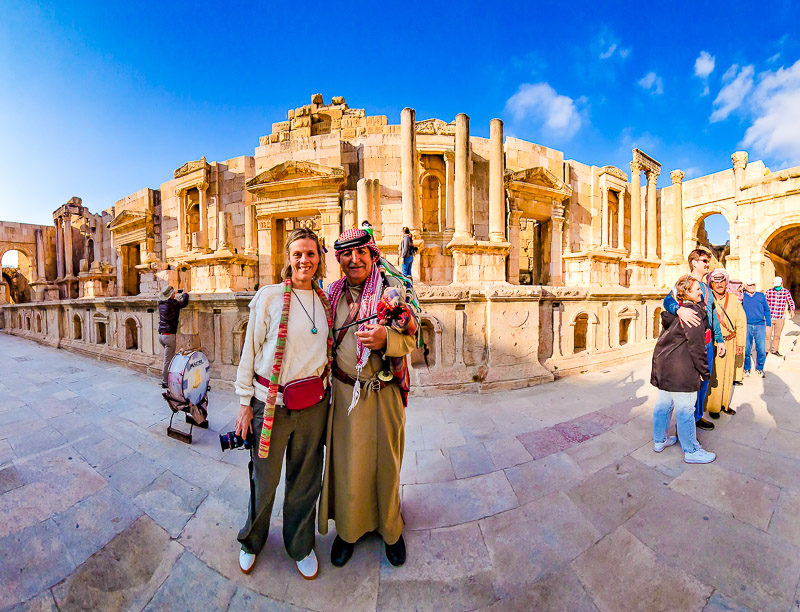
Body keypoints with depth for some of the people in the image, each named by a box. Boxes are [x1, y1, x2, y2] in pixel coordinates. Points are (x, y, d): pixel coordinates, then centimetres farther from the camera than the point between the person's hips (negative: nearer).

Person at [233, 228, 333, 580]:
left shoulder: (325, 301, 5)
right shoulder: (269, 296, -6)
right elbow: (250, 350, -2)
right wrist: (245, 402, -2)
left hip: (314, 404, 3)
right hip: (271, 402, -3)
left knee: (305, 479, 17)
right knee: (264, 479, 15)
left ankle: (301, 545, 44)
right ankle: (252, 540, 47)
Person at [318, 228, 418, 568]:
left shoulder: (393, 288, -5)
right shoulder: (333, 293, 4)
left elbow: (411, 338, -8)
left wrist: (385, 338, -27)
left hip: (384, 393, -1)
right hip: (344, 391, 2)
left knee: (386, 461, 14)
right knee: (346, 461, 13)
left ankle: (390, 528, 42)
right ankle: (348, 529, 41)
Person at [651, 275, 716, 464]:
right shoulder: (693, 312, -14)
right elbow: (696, 345, -14)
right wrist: (704, 371, -6)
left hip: (663, 363, 9)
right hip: (680, 369, -9)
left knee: (663, 403, 18)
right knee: (685, 410, 3)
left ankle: (659, 440, 31)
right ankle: (691, 451, 18)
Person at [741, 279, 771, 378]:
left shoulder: (761, 295, 7)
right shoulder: (742, 297, 4)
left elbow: (767, 310, 11)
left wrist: (768, 325, 8)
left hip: (760, 326, 1)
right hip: (747, 326, -1)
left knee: (762, 350, 0)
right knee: (746, 349, 1)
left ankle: (759, 369, 18)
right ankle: (746, 369, 16)